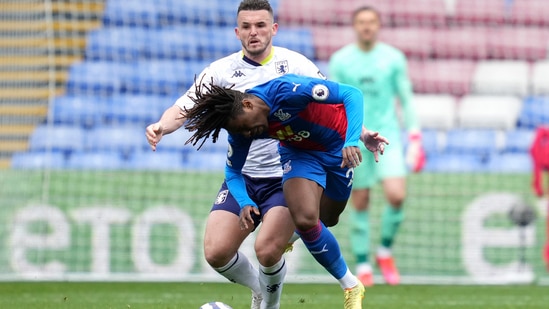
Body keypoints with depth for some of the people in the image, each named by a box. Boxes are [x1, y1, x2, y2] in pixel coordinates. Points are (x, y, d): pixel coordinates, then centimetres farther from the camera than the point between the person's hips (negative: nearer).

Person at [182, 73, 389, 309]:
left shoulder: (286, 91, -37)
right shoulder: (241, 129, -19)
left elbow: (352, 94, -36)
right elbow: (233, 170, -2)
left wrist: (351, 142, -47)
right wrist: (245, 202, -23)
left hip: (339, 144, -3)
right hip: (300, 152, 3)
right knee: (306, 220, -20)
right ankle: (350, 287, -4)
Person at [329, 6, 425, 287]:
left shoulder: (394, 58, 3)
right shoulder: (340, 60, 2)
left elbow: (406, 99, 8)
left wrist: (415, 136, 3)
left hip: (387, 136, 0)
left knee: (397, 196, -16)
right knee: (360, 204, 1)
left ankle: (385, 252, 7)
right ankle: (362, 266, 14)